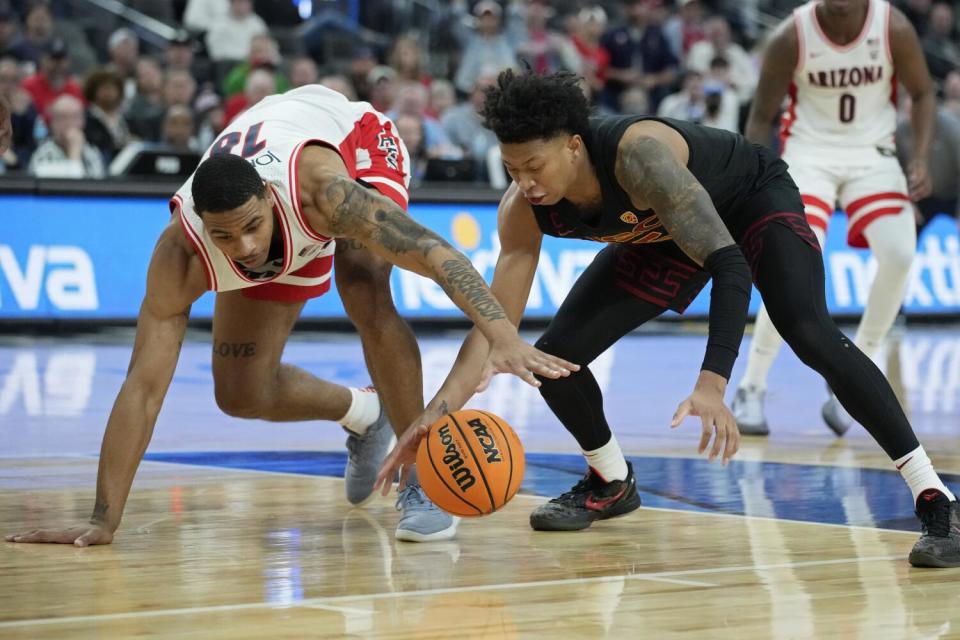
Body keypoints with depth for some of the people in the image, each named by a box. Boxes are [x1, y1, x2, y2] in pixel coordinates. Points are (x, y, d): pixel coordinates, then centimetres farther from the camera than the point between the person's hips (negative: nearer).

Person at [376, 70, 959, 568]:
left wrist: (713, 383, -57)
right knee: (556, 355, -7)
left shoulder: (638, 151, -42)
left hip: (754, 197, -6)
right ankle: (612, 484, 22)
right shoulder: (523, 212, -24)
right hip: (662, 233, 6)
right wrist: (437, 415, -33)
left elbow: (730, 265, -46)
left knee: (811, 335, -30)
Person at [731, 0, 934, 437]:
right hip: (810, 150, -2)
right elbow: (761, 116, -6)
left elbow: (922, 94, 1)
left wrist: (922, 159, -13)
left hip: (872, 151, 2)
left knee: (899, 254, -19)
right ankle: (751, 389, -7)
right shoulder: (792, 37, -16)